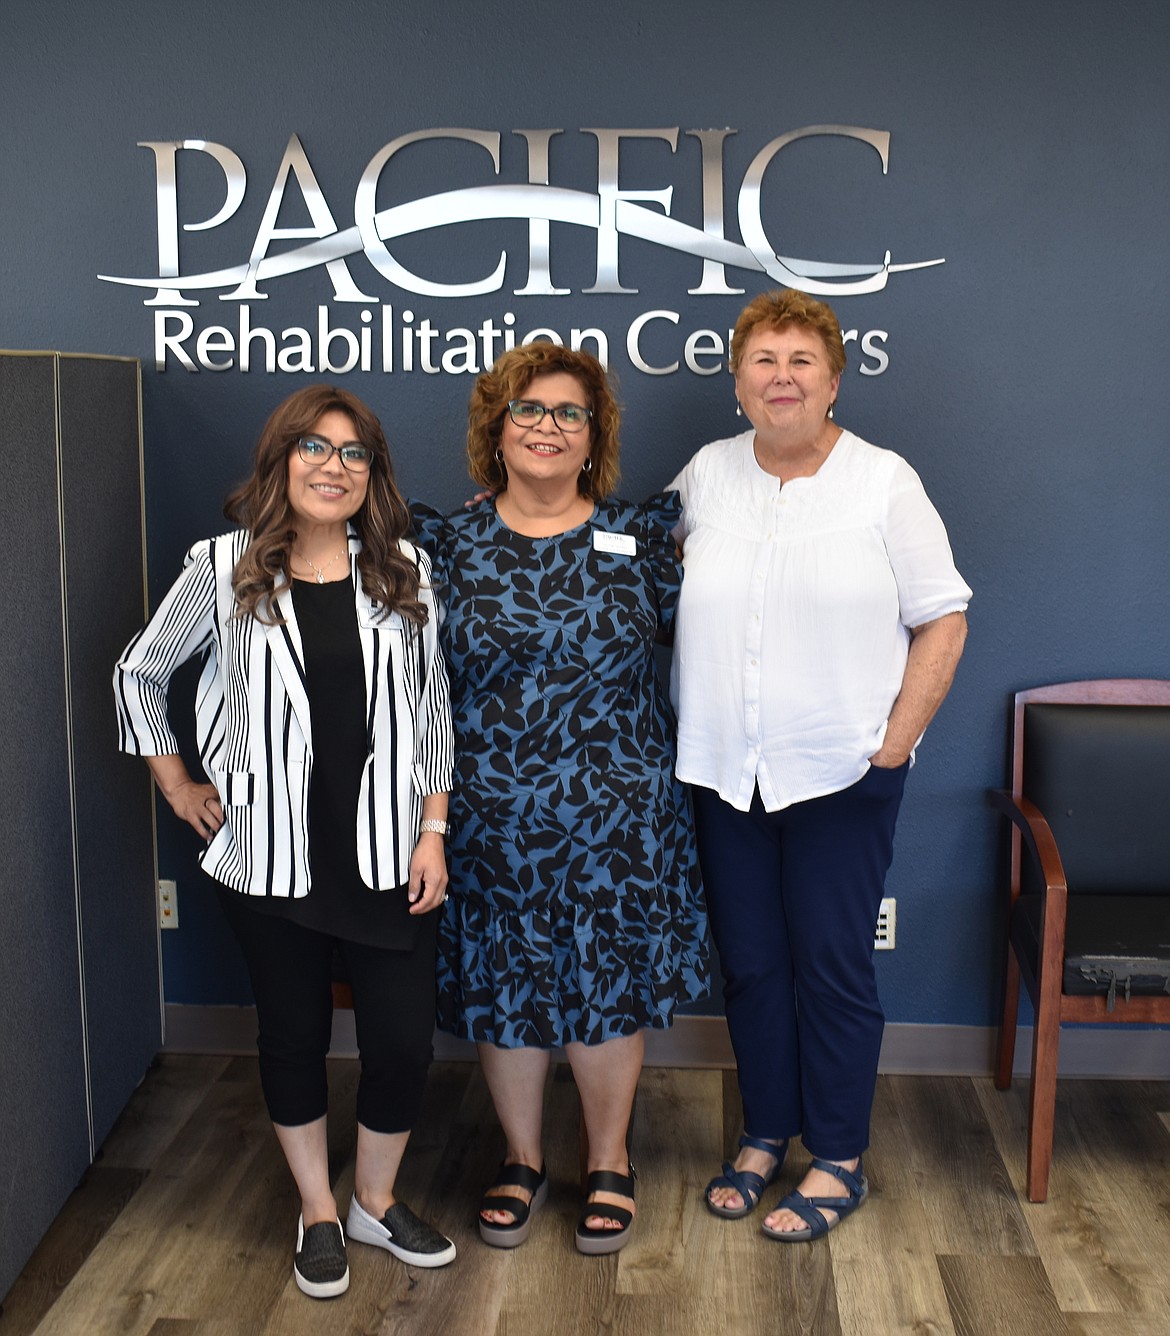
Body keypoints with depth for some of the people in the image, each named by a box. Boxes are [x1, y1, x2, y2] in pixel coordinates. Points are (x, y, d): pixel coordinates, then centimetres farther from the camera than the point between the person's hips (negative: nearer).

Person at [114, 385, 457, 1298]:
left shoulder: (403, 570, 2)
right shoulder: (224, 569, -3)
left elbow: (432, 707, 4)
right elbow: (138, 673, 9)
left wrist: (434, 830, 0)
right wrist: (176, 783, 7)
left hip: (387, 854, 1)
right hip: (271, 858, -1)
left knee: (405, 1041, 3)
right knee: (294, 1037, 13)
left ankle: (377, 1201, 31)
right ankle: (318, 1215, 35)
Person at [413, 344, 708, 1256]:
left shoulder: (636, 539, 0)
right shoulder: (451, 545, 1)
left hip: (614, 818, 0)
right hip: (489, 822, 1)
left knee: (607, 989, 10)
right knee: (502, 988, 12)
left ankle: (610, 1163, 33)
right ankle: (523, 1159, 35)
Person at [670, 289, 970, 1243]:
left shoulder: (885, 481, -4)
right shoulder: (706, 475, 6)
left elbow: (942, 621, -3)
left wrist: (895, 740, -9)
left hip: (842, 772, -3)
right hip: (725, 770, 3)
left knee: (834, 966, 4)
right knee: (748, 961, 13)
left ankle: (839, 1161, 22)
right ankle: (765, 1134, 32)